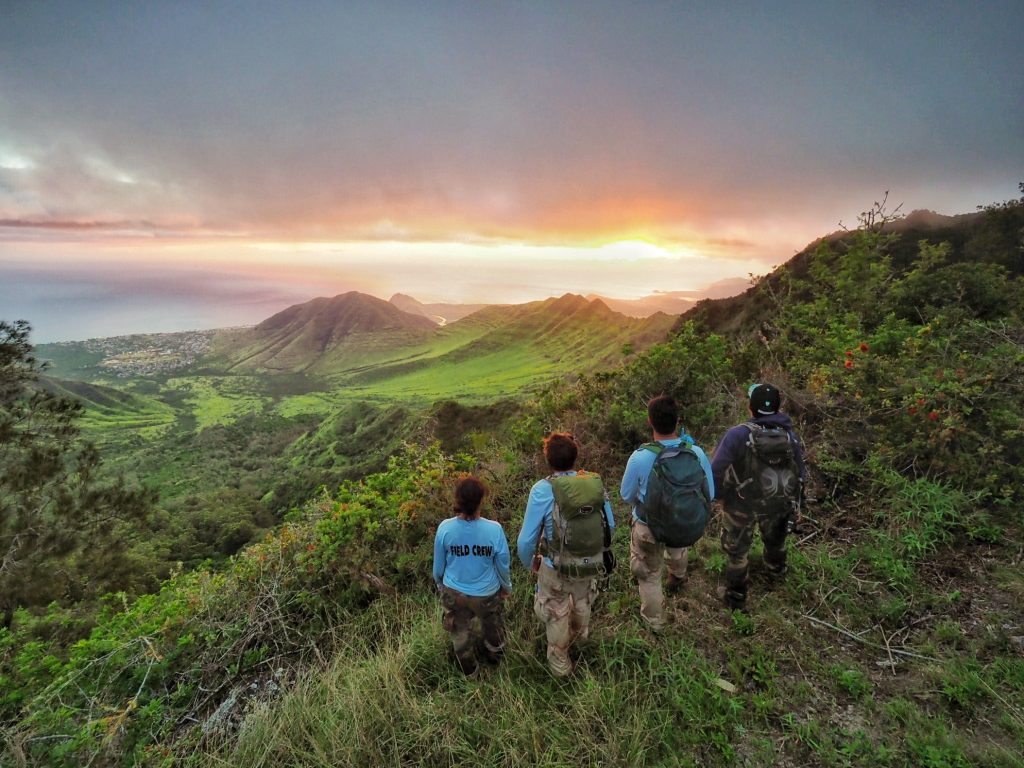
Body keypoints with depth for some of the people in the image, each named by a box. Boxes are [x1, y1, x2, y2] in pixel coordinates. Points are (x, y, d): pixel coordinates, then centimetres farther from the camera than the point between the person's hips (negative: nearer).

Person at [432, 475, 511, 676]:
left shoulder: (445, 528, -24)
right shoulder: (494, 529, -28)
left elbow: (438, 565, -7)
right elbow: (503, 564, -12)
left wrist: (440, 585, 14)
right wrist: (506, 587, 9)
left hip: (454, 592, 1)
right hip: (486, 593, -1)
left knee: (461, 633, 28)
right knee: (492, 626, 31)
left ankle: (468, 670, 53)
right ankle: (493, 655, 59)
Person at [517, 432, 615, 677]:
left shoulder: (542, 490, -26)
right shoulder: (596, 483, -15)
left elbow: (526, 539, -20)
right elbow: (610, 526, -3)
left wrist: (529, 562, 1)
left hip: (557, 568, -4)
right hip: (592, 565, 4)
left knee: (556, 613, 26)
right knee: (582, 601, 36)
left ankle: (560, 661, 50)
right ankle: (580, 634, 66)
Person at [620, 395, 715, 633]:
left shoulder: (639, 458, -30)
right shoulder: (696, 453, -23)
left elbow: (626, 496, -12)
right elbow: (710, 495, -6)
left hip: (648, 528, -3)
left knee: (649, 573, 23)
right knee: (677, 548, 38)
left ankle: (655, 621, 44)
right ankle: (677, 579, 67)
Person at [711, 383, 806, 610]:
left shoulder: (738, 434, -30)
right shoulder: (790, 436, -14)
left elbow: (717, 471, -27)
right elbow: (800, 474, -2)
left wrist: (714, 493, -7)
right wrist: (792, 500, 14)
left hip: (741, 505, -4)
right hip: (777, 503, 5)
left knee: (736, 548, 18)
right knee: (774, 535, 35)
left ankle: (735, 596, 36)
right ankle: (776, 567, 65)